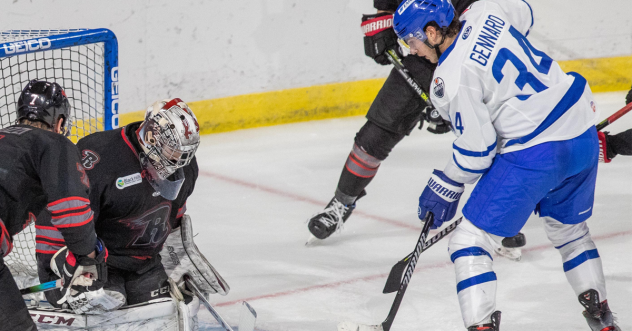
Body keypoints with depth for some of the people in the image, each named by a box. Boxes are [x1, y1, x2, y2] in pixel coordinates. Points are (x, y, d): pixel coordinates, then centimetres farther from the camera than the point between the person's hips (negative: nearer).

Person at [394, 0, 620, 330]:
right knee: (568, 225, 30)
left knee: (470, 239, 0)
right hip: (584, 133, 9)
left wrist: (445, 187, 5)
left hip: (534, 154, -9)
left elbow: (476, 148, -12)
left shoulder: (450, 81, -18)